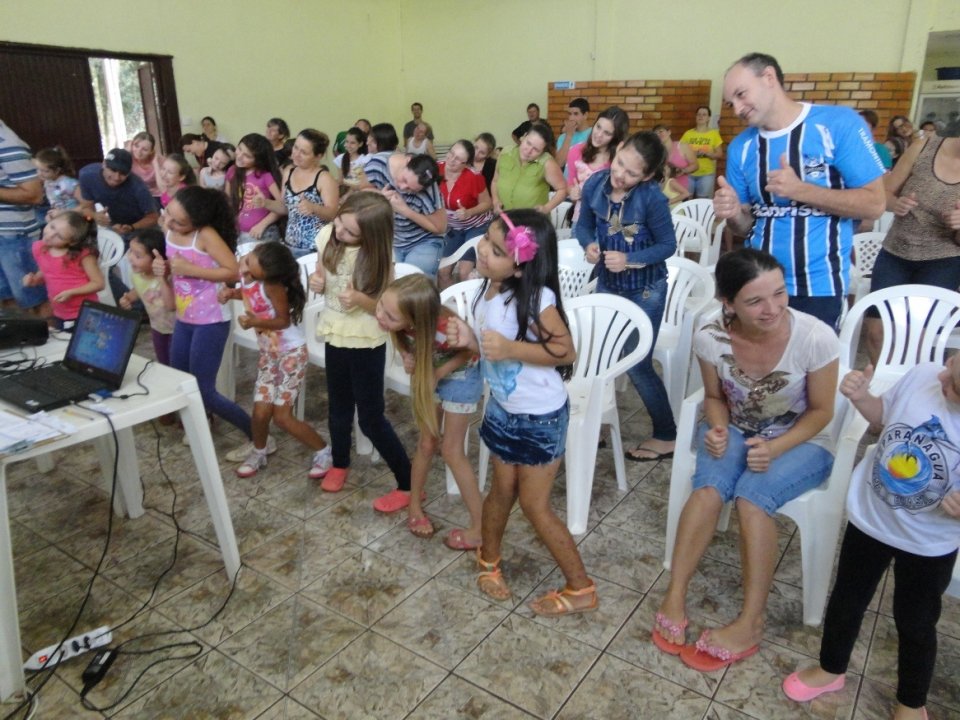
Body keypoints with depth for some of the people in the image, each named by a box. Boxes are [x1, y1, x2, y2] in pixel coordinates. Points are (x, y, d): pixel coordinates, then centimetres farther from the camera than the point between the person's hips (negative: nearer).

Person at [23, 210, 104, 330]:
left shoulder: (83, 254, -20)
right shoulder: (39, 248, -2)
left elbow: (98, 283, -15)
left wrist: (71, 292, -23)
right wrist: (34, 279, -4)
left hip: (85, 315, -6)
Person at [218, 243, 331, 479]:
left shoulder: (272, 285, -27)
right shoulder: (246, 266, -7)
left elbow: (284, 320, -17)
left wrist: (257, 322, -32)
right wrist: (232, 292, -5)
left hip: (291, 353, -6)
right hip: (268, 353, 6)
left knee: (282, 416, -4)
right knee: (261, 412, 4)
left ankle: (324, 452, 16)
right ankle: (258, 453, 33)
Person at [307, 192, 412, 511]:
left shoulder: (377, 257, -21)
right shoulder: (327, 236, -8)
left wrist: (361, 300, -33)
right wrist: (317, 281, -13)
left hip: (366, 343, -5)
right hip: (335, 335, 6)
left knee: (371, 417, 0)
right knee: (339, 406, 21)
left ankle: (408, 484, 14)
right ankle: (340, 463, 46)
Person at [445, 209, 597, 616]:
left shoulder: (535, 299, -26)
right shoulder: (488, 289, -1)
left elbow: (566, 352, -23)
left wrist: (512, 349, -32)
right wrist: (469, 340, -9)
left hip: (540, 417, -6)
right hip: (503, 410, 7)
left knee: (534, 506, 5)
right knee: (502, 491, 19)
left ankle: (581, 589, 25)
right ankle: (488, 558, 47)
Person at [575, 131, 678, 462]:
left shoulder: (652, 197, -23)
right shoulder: (595, 184, -10)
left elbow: (668, 245, -14)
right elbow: (583, 225, 4)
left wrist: (630, 260, -28)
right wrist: (589, 245, -18)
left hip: (646, 290, -5)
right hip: (607, 284, 5)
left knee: (637, 364, -1)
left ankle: (666, 436, 19)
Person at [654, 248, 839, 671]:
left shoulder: (816, 338, -24)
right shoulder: (711, 338, -18)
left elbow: (821, 411, -10)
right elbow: (714, 397, 1)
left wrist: (775, 448, -24)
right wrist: (718, 428, -20)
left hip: (801, 442, -2)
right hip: (734, 431, 2)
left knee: (752, 494, -30)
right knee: (710, 485, -29)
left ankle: (750, 624, -18)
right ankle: (675, 596, -17)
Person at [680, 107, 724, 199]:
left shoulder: (714, 133, 2)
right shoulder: (688, 133, 6)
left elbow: (719, 154, 2)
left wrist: (706, 153, -15)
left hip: (707, 174, -1)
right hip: (689, 173, 1)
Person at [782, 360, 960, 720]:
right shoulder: (922, 374, -19)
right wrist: (860, 396, -16)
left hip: (928, 545, -3)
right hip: (868, 517, 3)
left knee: (915, 623, 19)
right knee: (847, 598, 21)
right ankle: (830, 669, 48)